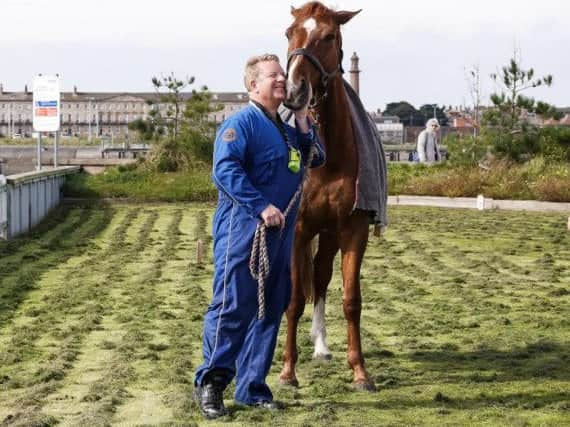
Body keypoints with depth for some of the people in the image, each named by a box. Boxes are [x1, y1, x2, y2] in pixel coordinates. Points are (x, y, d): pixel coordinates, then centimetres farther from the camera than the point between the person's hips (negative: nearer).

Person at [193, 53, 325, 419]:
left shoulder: (286, 129, 19)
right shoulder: (241, 123, -8)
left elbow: (316, 158, 17)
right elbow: (225, 170, -20)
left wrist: (303, 120, 7)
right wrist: (261, 206, -26)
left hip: (280, 234, 9)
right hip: (243, 230, -9)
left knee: (270, 310, 9)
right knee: (232, 307, -7)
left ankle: (252, 387, 16)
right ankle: (210, 384, 0)